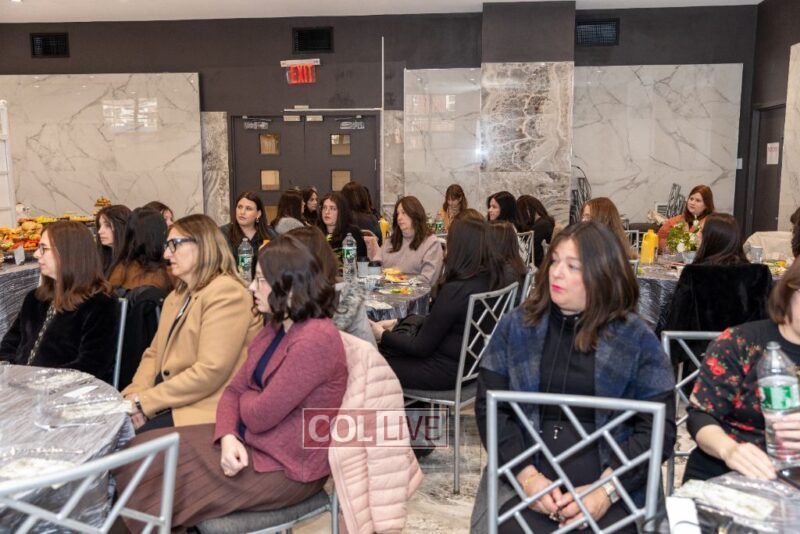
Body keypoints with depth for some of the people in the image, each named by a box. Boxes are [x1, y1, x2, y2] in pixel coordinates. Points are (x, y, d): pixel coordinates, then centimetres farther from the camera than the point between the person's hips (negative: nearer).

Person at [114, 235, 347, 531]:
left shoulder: (315, 339, -25)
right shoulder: (275, 327, 7)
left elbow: (259, 416, -24)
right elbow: (234, 390, 6)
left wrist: (247, 397, 0)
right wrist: (228, 437, -13)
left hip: (285, 467, -9)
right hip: (248, 441, 9)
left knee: (154, 495, -9)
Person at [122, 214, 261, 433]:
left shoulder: (226, 293, -13)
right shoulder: (176, 296, 19)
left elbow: (209, 372, -20)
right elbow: (154, 353, 16)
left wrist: (145, 401, -16)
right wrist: (134, 393, -4)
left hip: (203, 410, -8)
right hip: (167, 402, 8)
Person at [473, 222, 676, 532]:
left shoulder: (636, 338, 3)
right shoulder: (516, 326, 6)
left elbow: (658, 428, 0)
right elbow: (489, 406, 2)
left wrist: (606, 489, -12)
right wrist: (527, 475, -11)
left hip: (614, 494, 0)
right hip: (525, 487, 1)